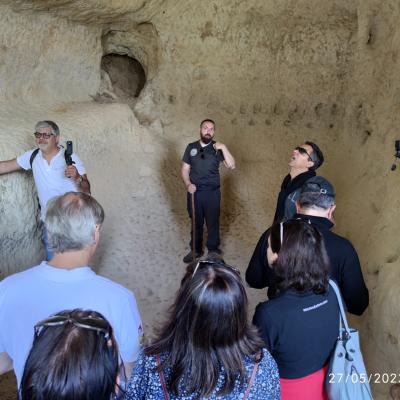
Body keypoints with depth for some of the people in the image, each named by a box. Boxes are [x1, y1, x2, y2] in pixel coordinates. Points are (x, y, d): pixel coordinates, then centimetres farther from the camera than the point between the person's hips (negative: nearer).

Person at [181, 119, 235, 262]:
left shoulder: (218, 148, -3)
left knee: (213, 222, 9)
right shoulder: (191, 147, 2)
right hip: (194, 192, 2)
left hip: (212, 192, -1)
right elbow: (185, 169, 4)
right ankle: (196, 250, 28)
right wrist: (188, 184, -13)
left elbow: (231, 166, -11)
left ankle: (213, 249, 26)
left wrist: (224, 148, -20)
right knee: (196, 222, 13)